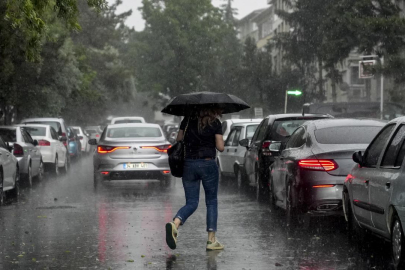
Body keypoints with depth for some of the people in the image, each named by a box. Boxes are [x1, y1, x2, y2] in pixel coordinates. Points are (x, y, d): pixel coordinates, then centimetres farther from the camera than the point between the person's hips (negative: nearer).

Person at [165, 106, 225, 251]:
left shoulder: (188, 120, 7)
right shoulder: (215, 123, -4)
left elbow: (178, 140, 15)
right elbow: (220, 147, -5)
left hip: (189, 164, 3)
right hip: (208, 164, -3)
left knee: (191, 203, 8)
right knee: (211, 202, 10)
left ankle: (175, 223, -22)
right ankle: (211, 240, 6)